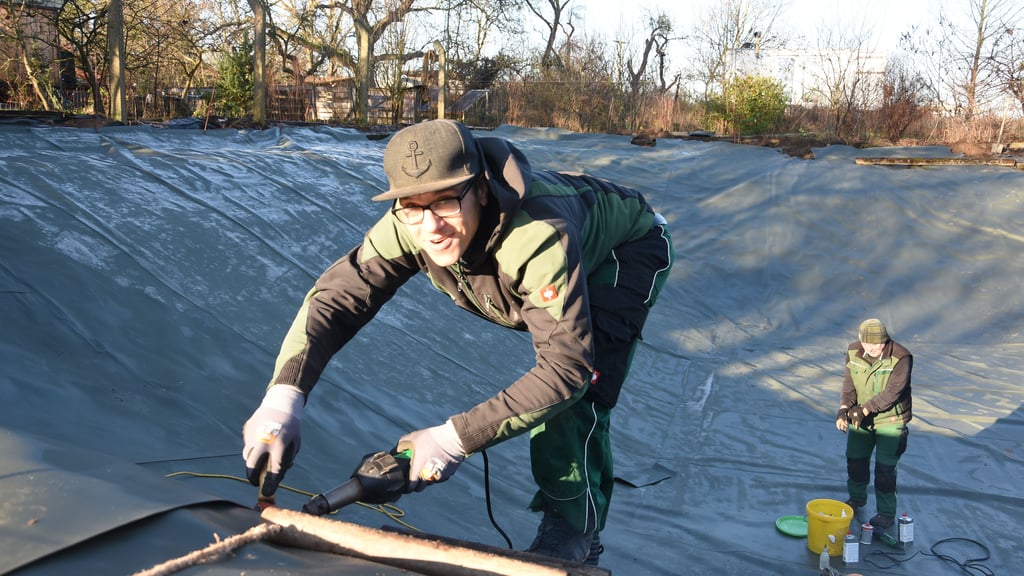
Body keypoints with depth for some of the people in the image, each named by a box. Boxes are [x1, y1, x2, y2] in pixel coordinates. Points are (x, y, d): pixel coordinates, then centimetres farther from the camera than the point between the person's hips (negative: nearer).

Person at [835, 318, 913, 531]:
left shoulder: (901, 358, -23)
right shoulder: (853, 352, -8)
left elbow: (892, 392, -27)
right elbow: (849, 384, -4)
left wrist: (865, 408, -33)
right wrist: (844, 409, -19)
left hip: (890, 421, -5)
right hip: (861, 419, 5)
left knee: (885, 468, -3)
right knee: (855, 461, 16)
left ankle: (886, 513, 16)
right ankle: (857, 499, 41)